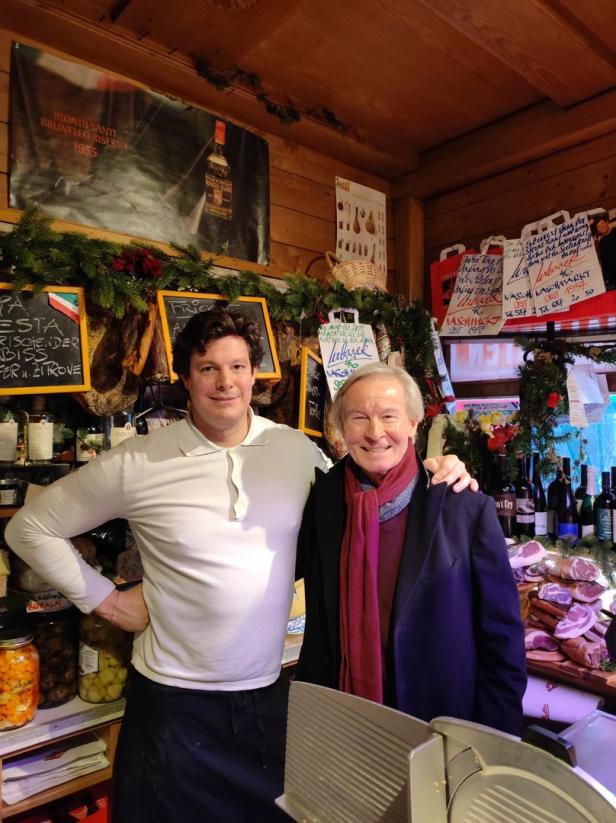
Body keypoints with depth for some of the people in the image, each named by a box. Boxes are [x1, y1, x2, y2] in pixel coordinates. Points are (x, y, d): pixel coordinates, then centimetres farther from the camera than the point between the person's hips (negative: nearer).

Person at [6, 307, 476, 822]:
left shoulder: (298, 451, -7)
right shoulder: (137, 464, -13)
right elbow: (30, 528, -2)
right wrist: (104, 599, -6)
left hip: (270, 693, 2)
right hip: (175, 702, -2)